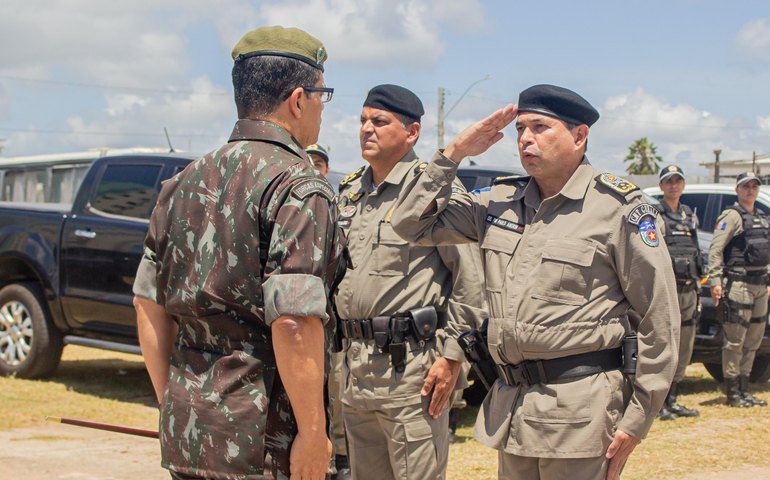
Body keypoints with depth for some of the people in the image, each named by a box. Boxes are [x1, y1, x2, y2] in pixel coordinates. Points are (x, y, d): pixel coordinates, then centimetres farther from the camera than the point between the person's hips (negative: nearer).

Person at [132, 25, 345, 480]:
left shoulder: (184, 183, 11)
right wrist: (313, 431, -14)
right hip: (261, 441, -7)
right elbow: (293, 323, -21)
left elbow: (149, 305, 13)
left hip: (184, 433, 7)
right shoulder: (300, 189, -12)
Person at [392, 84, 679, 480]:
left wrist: (636, 420, -8)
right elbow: (413, 224, 13)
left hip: (581, 411, -6)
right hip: (510, 405, 6)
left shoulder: (618, 207, -6)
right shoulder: (501, 202, 11)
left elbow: (659, 322, -6)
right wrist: (454, 153, 3)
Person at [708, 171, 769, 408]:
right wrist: (715, 281, -20)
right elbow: (715, 249, -13)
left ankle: (744, 391, 17)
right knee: (734, 341, -6)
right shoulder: (732, 216, -6)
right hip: (738, 283, -8)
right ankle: (733, 393, -2)